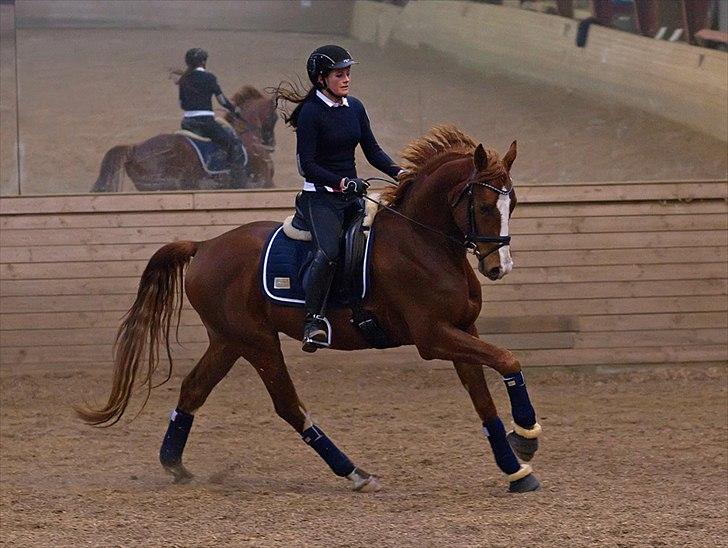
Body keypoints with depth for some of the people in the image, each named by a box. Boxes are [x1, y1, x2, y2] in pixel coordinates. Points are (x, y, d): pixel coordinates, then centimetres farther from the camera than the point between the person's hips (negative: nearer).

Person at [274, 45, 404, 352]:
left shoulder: (355, 108, 11)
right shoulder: (311, 113, -10)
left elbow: (372, 151, 14)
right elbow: (307, 165, -14)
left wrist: (398, 173, -3)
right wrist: (341, 183, -26)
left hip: (352, 195, 8)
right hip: (320, 197, -8)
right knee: (328, 252, -30)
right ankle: (313, 318, -22)